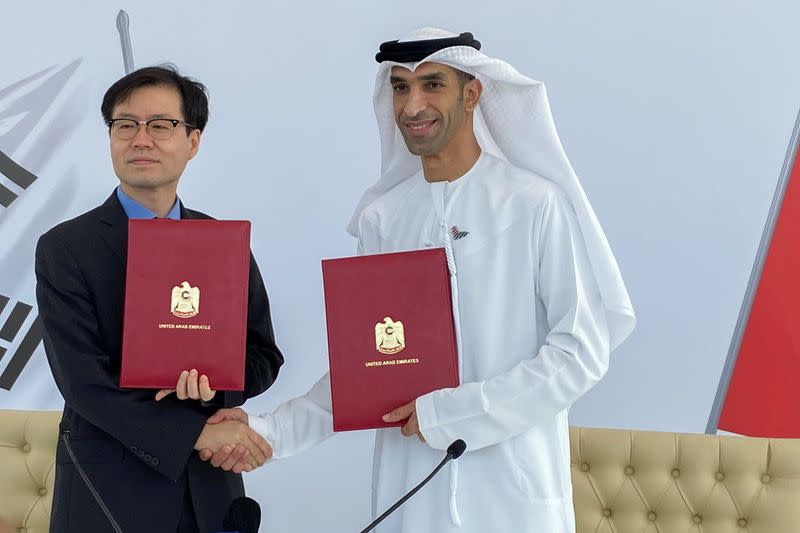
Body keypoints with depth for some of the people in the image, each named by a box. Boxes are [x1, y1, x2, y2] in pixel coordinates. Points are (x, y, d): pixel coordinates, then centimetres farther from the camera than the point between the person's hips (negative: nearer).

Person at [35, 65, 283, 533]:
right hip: (109, 494, -3)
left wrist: (216, 382, -15)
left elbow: (264, 355, 6)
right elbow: (83, 381, -14)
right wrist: (197, 433, -19)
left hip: (210, 491, 3)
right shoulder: (64, 249, -6)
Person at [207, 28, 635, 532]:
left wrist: (447, 413, -13)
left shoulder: (537, 203, -7)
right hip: (409, 486, 3)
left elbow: (581, 349, -9)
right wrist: (273, 431, -5)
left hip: (515, 488, -3)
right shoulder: (381, 218, 4)